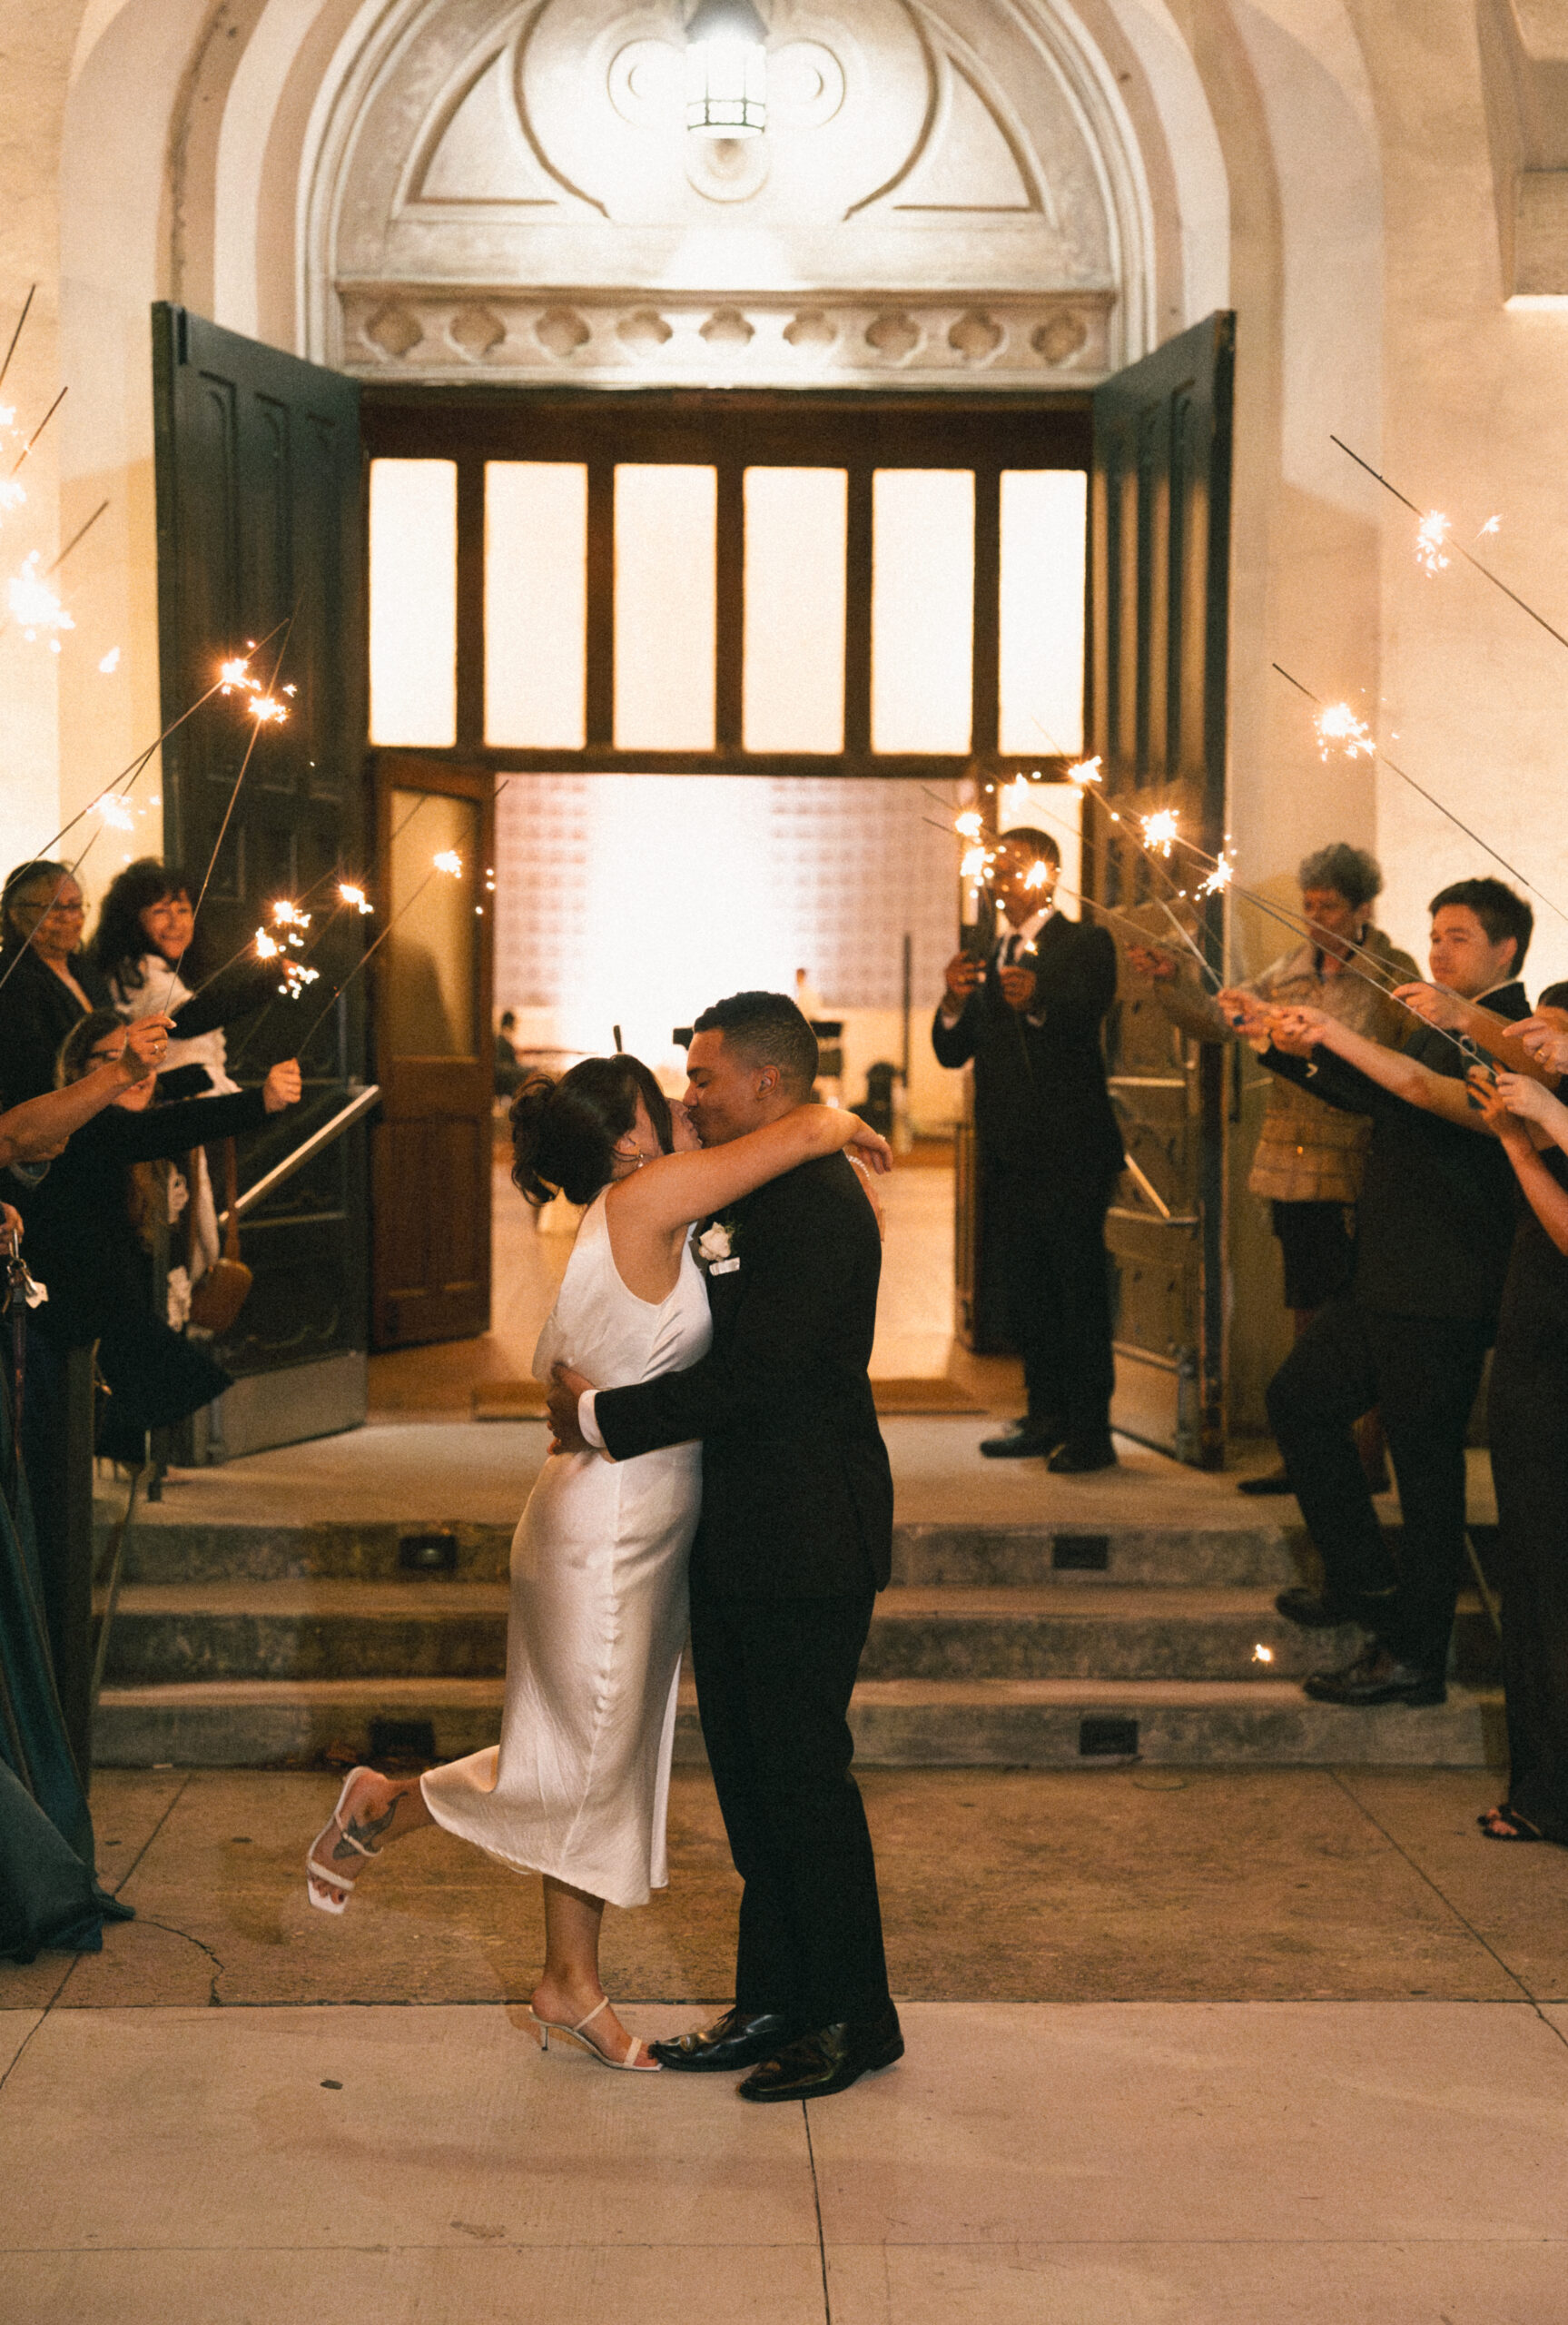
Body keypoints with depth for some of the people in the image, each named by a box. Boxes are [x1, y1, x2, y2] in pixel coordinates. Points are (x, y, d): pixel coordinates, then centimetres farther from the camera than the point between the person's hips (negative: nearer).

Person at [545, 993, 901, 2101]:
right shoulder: (748, 1196, 14)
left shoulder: (819, 1204, -18)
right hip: (743, 1539, 10)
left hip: (807, 1542, -10)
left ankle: (854, 2019, 12)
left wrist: (604, 1416, -15)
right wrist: (599, 1386, 3)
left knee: (803, 1775, -1)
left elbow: (752, 1374, -23)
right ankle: (776, 2002, 26)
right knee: (749, 1774, 15)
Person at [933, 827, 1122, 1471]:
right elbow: (952, 1053, 8)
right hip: (1007, 1153, 7)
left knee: (1080, 1288, -5)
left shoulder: (1085, 945, -2)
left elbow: (1087, 1012, -23)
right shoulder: (983, 954, 16)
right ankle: (1046, 1418, 20)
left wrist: (1037, 1002, -44)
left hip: (1070, 1151, -6)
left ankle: (1090, 1430, -2)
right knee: (1027, 1290, 11)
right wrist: (954, 1004, -14)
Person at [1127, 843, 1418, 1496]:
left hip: (1357, 1172, -6)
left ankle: (1368, 1458, 6)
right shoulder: (1290, 969, 13)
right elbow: (1220, 1020, 10)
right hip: (1293, 1171, 6)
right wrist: (1171, 981, -5)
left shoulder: (1392, 974, -4)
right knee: (1307, 1316, 12)